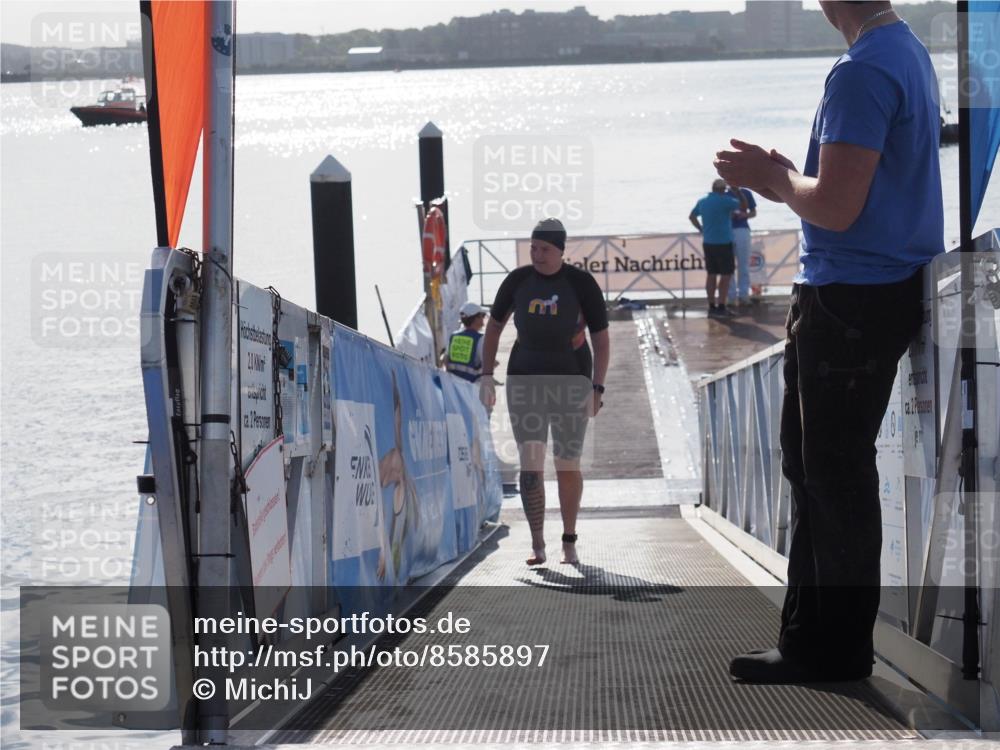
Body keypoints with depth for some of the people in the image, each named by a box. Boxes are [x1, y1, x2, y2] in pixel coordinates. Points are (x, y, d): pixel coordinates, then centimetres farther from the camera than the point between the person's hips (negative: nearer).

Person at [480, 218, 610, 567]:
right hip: (525, 380, 1)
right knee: (530, 463, -10)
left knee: (568, 465, 5)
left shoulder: (582, 284, -9)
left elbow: (602, 340, -6)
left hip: (571, 381, -1)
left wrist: (597, 389, -13)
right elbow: (494, 326, 11)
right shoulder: (517, 280, -2)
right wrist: (487, 375, 5)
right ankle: (537, 546, -7)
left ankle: (569, 542, 22)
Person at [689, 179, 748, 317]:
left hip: (707, 242, 7)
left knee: (711, 274, 10)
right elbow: (743, 207, -5)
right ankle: (721, 307, -5)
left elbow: (692, 216, 23)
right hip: (723, 243, -7)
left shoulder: (702, 202, 9)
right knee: (726, 274, -1)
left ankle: (712, 306, 10)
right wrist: (737, 192, 5)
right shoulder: (724, 200, -13)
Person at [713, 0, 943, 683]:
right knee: (815, 467, 16)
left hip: (850, 302, -10)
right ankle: (810, 638, 24)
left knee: (835, 476, -1)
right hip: (887, 290, 10)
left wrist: (775, 178, -6)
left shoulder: (863, 73, -20)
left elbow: (836, 208, -24)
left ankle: (836, 651, 8)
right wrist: (786, 178, 11)